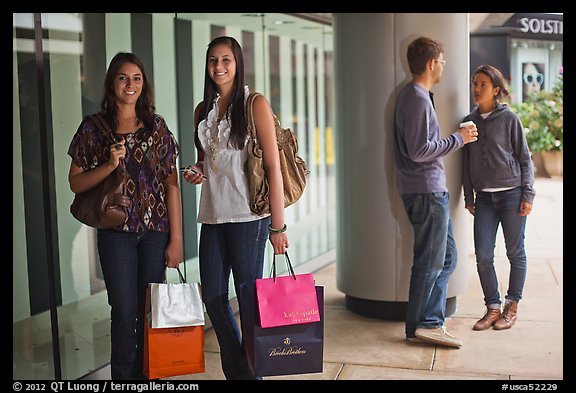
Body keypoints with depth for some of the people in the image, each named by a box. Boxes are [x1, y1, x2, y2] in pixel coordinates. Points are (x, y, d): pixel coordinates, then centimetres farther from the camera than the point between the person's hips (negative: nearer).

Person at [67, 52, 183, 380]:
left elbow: (171, 184, 3)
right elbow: (76, 183, 3)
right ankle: (123, 376, 17)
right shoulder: (93, 128, 4)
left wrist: (176, 239, -2)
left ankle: (147, 374, 24)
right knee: (125, 310, -2)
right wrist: (110, 164, -15)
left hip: (155, 230, 1)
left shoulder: (157, 126, 6)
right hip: (116, 232, -1)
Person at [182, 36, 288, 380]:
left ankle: (252, 371, 20)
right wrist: (197, 171, 0)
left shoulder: (255, 104, -4)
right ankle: (237, 370, 26)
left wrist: (278, 225, -12)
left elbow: (273, 166, -8)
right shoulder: (203, 110, 13)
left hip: (248, 216, -6)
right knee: (213, 297, 8)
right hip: (213, 215, 6)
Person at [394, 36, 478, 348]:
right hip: (426, 191, -11)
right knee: (430, 261, -2)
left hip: (432, 190, 11)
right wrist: (458, 138, -11)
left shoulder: (414, 95, 18)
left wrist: (457, 138, 18)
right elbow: (420, 151, -21)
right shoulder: (418, 98, -15)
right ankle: (421, 325, 8)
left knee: (446, 257, 14)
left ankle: (431, 322, 20)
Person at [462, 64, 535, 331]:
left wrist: (528, 194, -5)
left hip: (511, 194, -3)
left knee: (515, 253, 7)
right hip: (484, 197, 3)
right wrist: (469, 196, 12)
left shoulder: (509, 119, -3)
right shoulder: (469, 122, 8)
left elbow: (524, 158, 0)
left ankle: (512, 307, 20)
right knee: (483, 256, -2)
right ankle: (493, 307, 13)